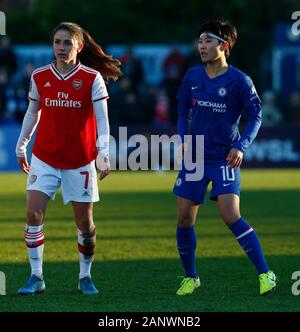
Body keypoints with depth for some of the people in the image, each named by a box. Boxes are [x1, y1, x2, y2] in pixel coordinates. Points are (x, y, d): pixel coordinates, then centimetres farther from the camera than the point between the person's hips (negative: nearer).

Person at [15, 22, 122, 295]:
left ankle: (85, 277, 21)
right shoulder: (39, 77, 2)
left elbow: (102, 120, -9)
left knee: (85, 224, 3)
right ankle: (36, 277, -1)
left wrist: (103, 154, -19)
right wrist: (21, 146, 19)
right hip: (44, 158, 2)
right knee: (34, 215, -10)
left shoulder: (92, 78, -7)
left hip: (80, 161, -2)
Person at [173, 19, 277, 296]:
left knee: (231, 215, -19)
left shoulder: (239, 81, -9)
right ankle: (190, 277, 20)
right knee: (184, 219, 2)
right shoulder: (192, 76, 3)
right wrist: (185, 140, 0)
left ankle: (265, 274, -11)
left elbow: (255, 116, -3)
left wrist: (241, 146, -16)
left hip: (224, 159, -5)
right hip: (194, 157, 5)